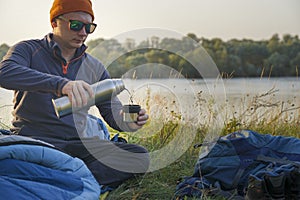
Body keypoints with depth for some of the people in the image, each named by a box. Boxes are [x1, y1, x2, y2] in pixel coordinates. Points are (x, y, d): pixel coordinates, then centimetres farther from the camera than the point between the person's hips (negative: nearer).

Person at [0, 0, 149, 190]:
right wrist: (60, 84, -37)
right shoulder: (28, 50, 2)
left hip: (77, 145, 5)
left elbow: (112, 111, 12)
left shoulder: (95, 68, 15)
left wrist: (128, 119, -15)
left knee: (139, 157, -20)